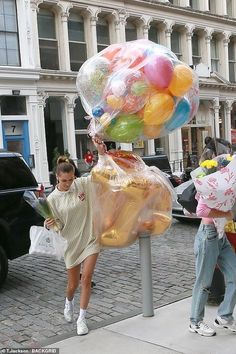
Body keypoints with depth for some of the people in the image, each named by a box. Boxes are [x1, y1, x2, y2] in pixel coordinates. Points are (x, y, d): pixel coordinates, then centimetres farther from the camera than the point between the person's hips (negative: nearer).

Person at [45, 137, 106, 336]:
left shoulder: (82, 184, -8)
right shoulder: (53, 199, -9)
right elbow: (55, 225, -3)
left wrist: (101, 152, -27)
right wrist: (50, 225, -28)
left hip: (90, 239, 0)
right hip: (71, 243, 0)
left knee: (86, 278, -8)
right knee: (73, 284, 10)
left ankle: (82, 318, 8)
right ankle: (69, 303, 46)